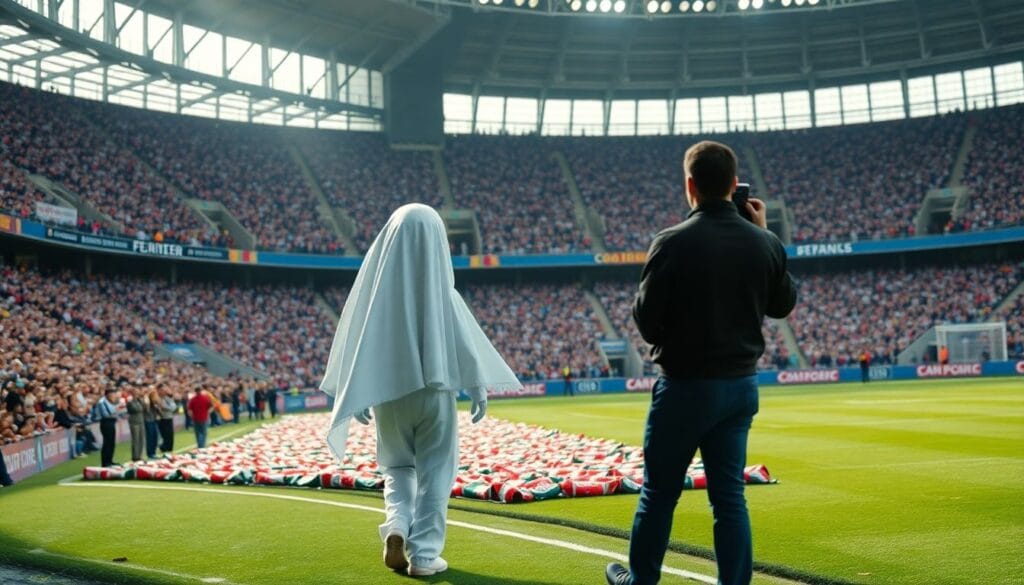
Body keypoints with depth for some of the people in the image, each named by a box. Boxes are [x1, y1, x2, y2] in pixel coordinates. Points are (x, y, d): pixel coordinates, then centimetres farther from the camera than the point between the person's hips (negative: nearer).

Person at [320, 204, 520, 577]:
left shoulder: (376, 281, -3)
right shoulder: (438, 287, -9)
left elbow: (355, 334, -1)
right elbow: (465, 337, -8)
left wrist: (356, 395, 7)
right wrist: (479, 388, 2)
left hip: (387, 390, 2)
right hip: (434, 389, -2)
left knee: (398, 465, 20)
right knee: (434, 470, 8)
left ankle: (396, 527, -2)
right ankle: (423, 554, 6)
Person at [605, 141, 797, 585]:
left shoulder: (673, 243, -16)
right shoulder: (764, 243, -2)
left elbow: (646, 322, -12)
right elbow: (784, 304, 15)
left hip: (686, 385, -4)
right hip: (741, 385, 4)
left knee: (658, 492, 11)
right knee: (729, 496, 10)